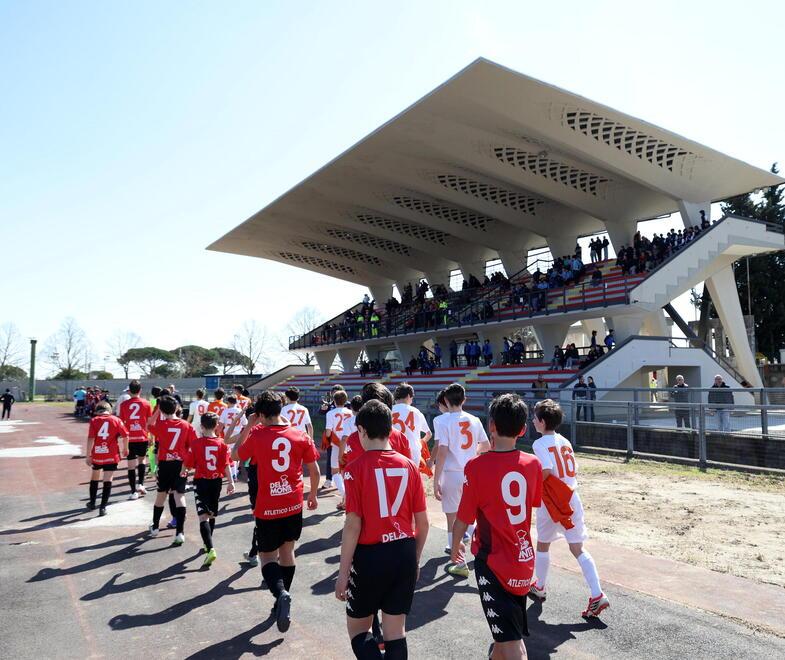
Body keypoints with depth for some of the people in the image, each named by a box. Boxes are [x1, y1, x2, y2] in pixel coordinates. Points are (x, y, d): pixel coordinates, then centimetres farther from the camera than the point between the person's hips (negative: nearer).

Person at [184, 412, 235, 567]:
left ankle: (211, 550, -24)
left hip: (201, 481, -3)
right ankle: (208, 545, 36)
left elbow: (189, 465, -3)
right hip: (216, 481, 3)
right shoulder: (222, 443, -4)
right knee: (212, 515, 20)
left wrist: (183, 471, 18)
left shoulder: (196, 443, -10)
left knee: (203, 516, -8)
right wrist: (231, 482, -4)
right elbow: (226, 465, -7)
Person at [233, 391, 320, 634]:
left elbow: (235, 455, 7)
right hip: (294, 504, 3)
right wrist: (313, 495, 17)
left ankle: (281, 593, -16)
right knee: (287, 551, 19)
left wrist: (248, 426, 9)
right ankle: (282, 600, 28)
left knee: (268, 556, 10)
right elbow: (314, 470, 1)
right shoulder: (301, 436, -4)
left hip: (267, 508, -3)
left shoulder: (257, 436, -11)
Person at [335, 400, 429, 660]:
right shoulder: (409, 466, 0)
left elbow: (353, 525, -14)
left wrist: (343, 572, -6)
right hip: (405, 553, 4)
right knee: (396, 631, 17)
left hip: (371, 556, -4)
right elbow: (423, 523, 4)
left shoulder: (356, 468, -12)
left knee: (357, 627, 16)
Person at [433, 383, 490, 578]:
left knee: (453, 518, 6)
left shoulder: (444, 422, -12)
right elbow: (486, 446, 13)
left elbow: (442, 453, -17)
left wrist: (435, 481, -12)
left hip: (451, 474, -4)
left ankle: (460, 564, 11)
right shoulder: (474, 420, 3)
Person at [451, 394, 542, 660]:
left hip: (493, 561, -6)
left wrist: (455, 546, 6)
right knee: (506, 627, 27)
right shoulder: (533, 463, -5)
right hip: (524, 558, 6)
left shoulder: (477, 466, -20)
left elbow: (464, 520, -12)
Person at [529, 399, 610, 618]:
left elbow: (545, 471, -25)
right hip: (572, 499, 5)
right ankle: (597, 595, -1)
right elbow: (574, 470, 9)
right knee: (577, 549, 8)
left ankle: (540, 587, 33)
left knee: (542, 545, 18)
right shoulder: (564, 441, 8)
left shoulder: (540, 444, -13)